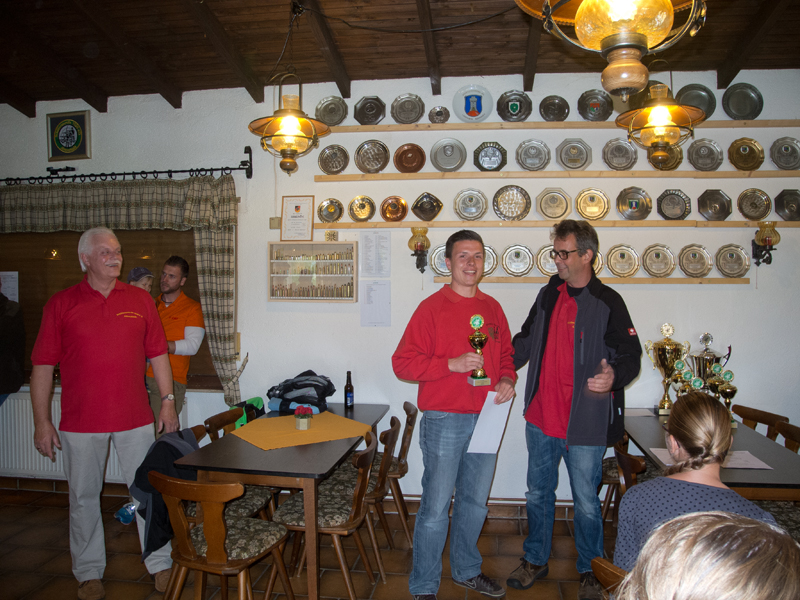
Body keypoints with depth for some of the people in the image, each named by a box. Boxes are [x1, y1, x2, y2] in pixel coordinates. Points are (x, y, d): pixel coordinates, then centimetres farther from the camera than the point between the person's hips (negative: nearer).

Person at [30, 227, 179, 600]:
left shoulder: (140, 300, 4)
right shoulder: (61, 304, -1)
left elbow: (157, 353, 7)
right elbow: (43, 366, -1)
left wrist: (168, 402, 3)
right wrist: (41, 421, -4)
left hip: (135, 418, 1)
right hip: (80, 422, -1)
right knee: (83, 497, 12)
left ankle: (160, 563, 23)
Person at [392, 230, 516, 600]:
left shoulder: (492, 308, 8)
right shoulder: (432, 308, -9)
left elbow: (505, 354, 19)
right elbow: (402, 363, -13)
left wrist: (507, 379, -2)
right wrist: (452, 364, -21)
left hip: (486, 419, 6)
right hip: (444, 421, -6)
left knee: (475, 501, 19)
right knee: (436, 506, 1)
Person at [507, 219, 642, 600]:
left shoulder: (607, 302, -9)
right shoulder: (548, 295, 8)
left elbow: (630, 354, -11)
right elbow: (525, 342, 18)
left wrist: (614, 376, -32)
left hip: (584, 424, -5)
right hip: (540, 417, 5)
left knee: (586, 503, 9)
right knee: (538, 494, 18)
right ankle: (535, 560, 37)